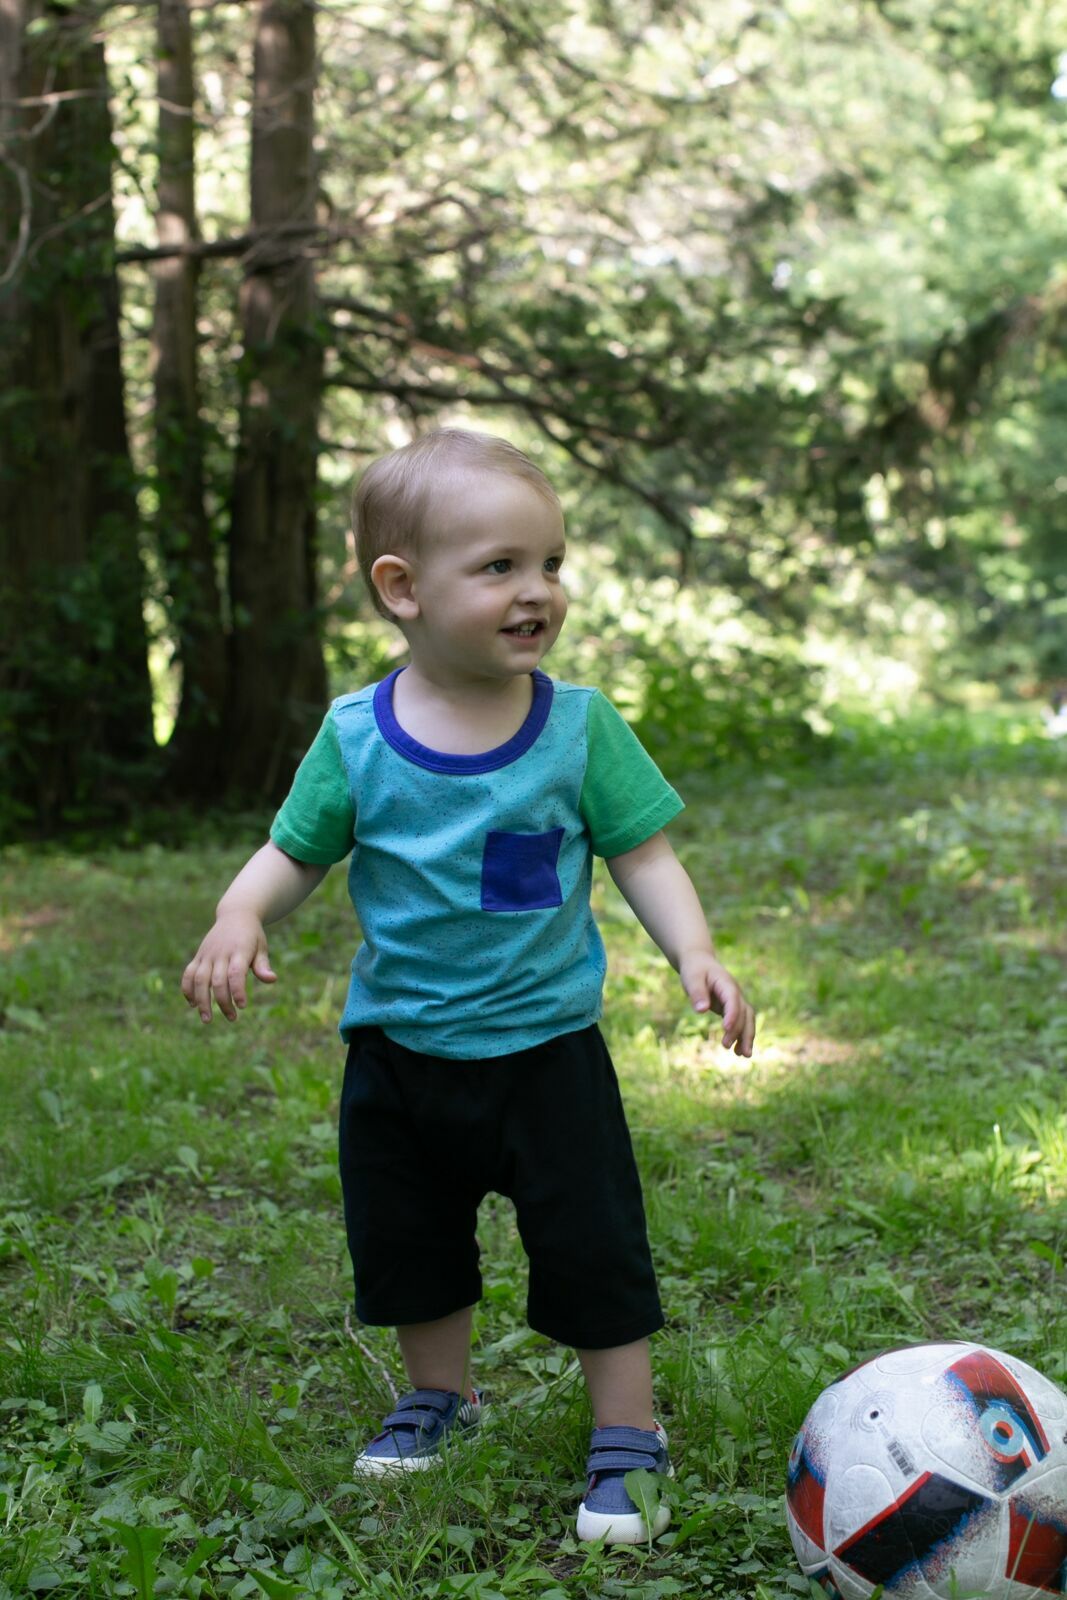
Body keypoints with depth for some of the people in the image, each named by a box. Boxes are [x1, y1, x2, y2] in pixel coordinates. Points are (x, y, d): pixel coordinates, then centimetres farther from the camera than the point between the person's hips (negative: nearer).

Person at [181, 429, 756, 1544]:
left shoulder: (580, 726, -10)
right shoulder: (356, 737, -9)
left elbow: (643, 855, -5)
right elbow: (293, 854, 0)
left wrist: (694, 954, -20)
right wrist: (238, 918, -20)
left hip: (544, 1045, -2)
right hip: (399, 1049, 2)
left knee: (591, 1244, 1)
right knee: (405, 1242, 18)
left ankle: (627, 1435, 19)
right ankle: (441, 1395, 42)